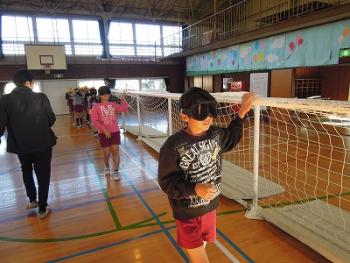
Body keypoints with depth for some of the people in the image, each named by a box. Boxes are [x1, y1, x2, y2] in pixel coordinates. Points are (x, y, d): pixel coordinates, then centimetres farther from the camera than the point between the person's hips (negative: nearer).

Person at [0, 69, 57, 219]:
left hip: (20, 145, 2)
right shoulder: (41, 98, -11)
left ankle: (32, 200, 40)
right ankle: (43, 209, 20)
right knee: (43, 176, 11)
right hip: (42, 144, -2)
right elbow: (51, 119, -6)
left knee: (26, 171, 29)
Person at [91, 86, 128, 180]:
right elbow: (94, 121, -10)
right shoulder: (96, 107, -1)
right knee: (106, 153, 7)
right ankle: (107, 167, 36)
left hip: (115, 131, 1)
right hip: (103, 133, -1)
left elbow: (124, 109, -8)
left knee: (115, 151, -5)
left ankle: (116, 171, 4)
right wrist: (104, 129, -19)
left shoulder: (113, 105, 7)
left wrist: (123, 99, -16)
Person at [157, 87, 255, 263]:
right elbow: (167, 182, -20)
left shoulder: (216, 134, -7)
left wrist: (242, 112, 11)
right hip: (188, 213, -5)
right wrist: (196, 189, -33)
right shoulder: (173, 145, -25)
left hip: (210, 206, 6)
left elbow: (231, 138, 17)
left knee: (201, 247, 27)